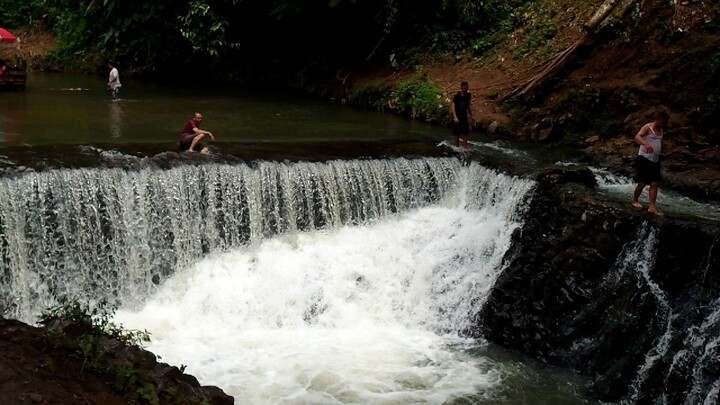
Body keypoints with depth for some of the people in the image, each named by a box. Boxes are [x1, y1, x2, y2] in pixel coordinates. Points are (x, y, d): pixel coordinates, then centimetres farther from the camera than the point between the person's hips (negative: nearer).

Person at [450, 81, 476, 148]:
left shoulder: (468, 95, 0)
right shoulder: (457, 96, -18)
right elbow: (452, 106, -27)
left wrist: (471, 115, 18)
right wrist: (455, 117, -40)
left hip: (464, 116, 5)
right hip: (457, 117, -5)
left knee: (465, 134, 3)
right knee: (457, 134, 2)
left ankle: (465, 148, 9)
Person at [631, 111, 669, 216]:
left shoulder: (661, 130, 15)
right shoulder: (648, 127, -8)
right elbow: (637, 137, -25)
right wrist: (646, 144, -44)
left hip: (655, 160, 7)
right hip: (644, 159, -7)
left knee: (655, 183, -1)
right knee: (643, 182, -3)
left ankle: (652, 207, -4)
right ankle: (635, 200, 19)